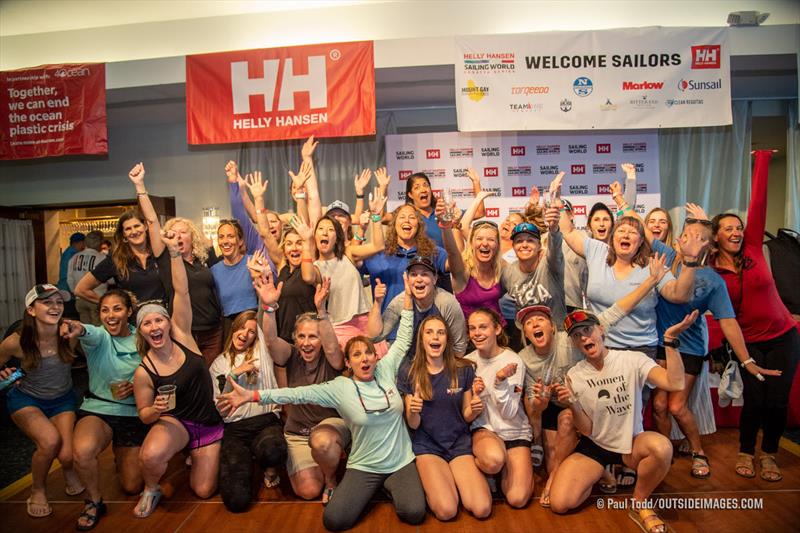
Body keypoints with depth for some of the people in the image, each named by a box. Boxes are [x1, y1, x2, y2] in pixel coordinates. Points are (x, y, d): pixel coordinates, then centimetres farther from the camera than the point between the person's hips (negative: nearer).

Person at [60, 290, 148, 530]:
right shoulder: (99, 337, -9)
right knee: (82, 451, -36)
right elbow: (90, 333, -36)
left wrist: (136, 387, -18)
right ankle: (94, 501, -5)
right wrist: (78, 329, -60)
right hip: (97, 409, -1)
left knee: (132, 486, 7)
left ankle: (121, 457, 43)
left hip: (133, 414, 2)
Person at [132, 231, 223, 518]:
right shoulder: (143, 372, -12)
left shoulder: (182, 337, -10)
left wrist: (174, 252, -24)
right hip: (174, 421, -1)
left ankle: (194, 457, 35)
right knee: (150, 456, -35)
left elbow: (182, 293, -19)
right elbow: (144, 415, -2)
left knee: (204, 491, 0)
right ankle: (151, 489, 2)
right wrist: (154, 410, -26)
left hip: (210, 424, 1)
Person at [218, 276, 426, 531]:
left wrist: (408, 297, -3)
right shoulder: (340, 387, -7)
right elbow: (300, 394, -14)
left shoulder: (386, 370, -2)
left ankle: (390, 485, 13)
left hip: (401, 461, 1)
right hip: (364, 466, 0)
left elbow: (403, 339, 1)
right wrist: (253, 395, -23)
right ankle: (370, 489, 14)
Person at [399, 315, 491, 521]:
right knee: (447, 511, -22)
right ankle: (430, 481, 10)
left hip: (460, 442, 2)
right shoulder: (408, 371, -6)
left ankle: (455, 478, 13)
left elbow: (466, 416, 6)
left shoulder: (464, 369, -3)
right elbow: (413, 425, -4)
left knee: (482, 510, -16)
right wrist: (412, 412, -27)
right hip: (427, 445, -1)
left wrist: (474, 410, -17)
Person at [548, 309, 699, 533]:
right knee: (559, 503, -17)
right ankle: (599, 475, 16)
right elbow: (587, 430, -7)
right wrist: (572, 404, -25)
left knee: (662, 446, -38)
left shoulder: (633, 360, -11)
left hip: (631, 443, -1)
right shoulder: (574, 376, -6)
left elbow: (675, 384, -29)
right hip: (594, 447, 1)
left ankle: (639, 505, -9)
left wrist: (670, 341, -34)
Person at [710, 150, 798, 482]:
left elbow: (758, 203, -10)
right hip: (748, 343, -1)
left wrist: (762, 159, -12)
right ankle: (745, 452, 20)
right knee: (754, 399, -5)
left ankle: (769, 455, 24)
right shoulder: (710, 273, -8)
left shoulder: (753, 249, -6)